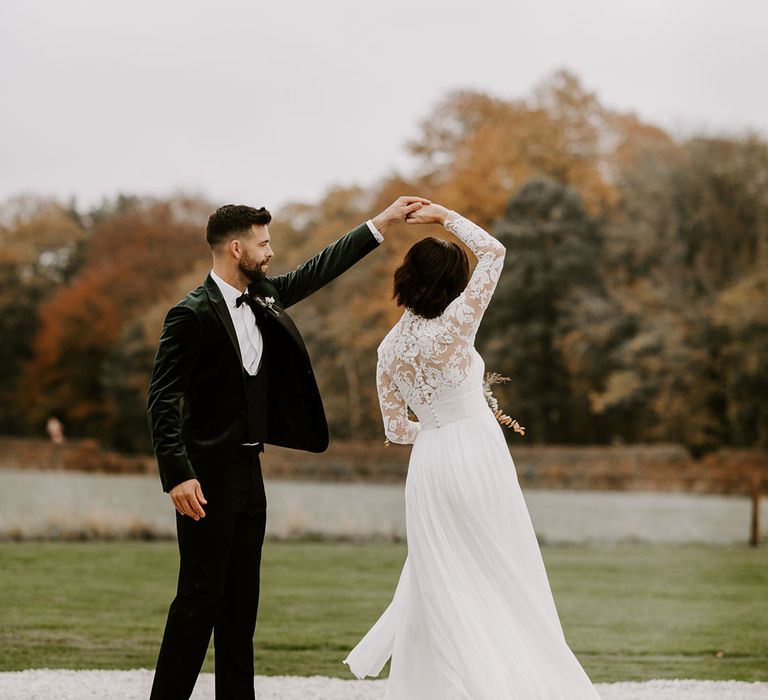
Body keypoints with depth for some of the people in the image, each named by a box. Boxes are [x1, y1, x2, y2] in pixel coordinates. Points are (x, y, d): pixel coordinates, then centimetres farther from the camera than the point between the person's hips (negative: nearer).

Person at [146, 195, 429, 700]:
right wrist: (178, 475, -24)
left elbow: (317, 272, 21)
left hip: (249, 469, 8)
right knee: (200, 596, -7)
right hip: (208, 477, -8)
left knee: (242, 599, 10)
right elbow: (162, 399, -17)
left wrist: (381, 224, 20)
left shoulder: (262, 297, 9)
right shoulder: (192, 314, -14)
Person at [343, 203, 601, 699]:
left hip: (429, 464, 5)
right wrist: (446, 217, 2)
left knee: (442, 583, 13)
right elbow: (494, 253, -6)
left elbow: (396, 429, 10)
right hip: (476, 453, -5)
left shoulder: (389, 349, 4)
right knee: (503, 578, 5)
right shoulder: (453, 326, -12)